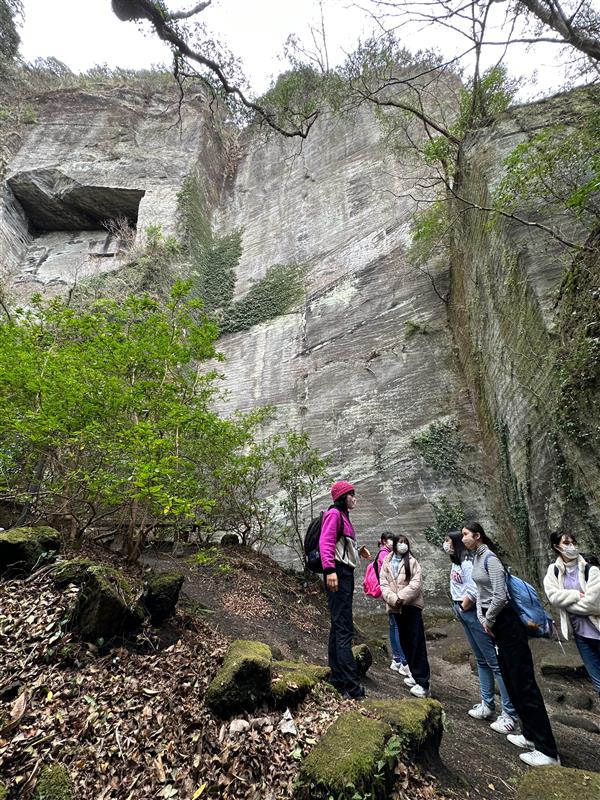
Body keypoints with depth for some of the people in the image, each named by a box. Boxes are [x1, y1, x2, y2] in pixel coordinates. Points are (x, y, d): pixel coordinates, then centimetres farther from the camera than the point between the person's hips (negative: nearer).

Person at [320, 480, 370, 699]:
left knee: (339, 626, 14)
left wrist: (357, 550, 18)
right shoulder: (334, 513, -11)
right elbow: (325, 542, -22)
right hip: (338, 574, -10)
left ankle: (337, 678, 24)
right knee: (344, 628, -10)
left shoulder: (343, 516, 18)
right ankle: (352, 686, -8)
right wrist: (329, 570, -31)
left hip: (346, 574, 10)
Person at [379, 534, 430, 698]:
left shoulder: (412, 562, -2)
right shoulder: (386, 563, 5)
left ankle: (422, 683, -5)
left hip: (412, 605, -3)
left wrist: (402, 597, -18)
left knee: (417, 643, -6)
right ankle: (415, 674, 28)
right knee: (405, 642, 13)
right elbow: (383, 584, -1)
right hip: (395, 607, 4)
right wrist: (393, 599, -15)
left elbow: (416, 583, -11)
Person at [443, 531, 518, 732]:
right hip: (464, 614, 10)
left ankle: (509, 714, 8)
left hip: (474, 613, -10)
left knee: (494, 661, -1)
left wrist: (462, 608, -11)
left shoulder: (467, 562, -21)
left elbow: (473, 592, -28)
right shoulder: (455, 563, 8)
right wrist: (458, 608, 5)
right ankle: (487, 705, 30)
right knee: (481, 660, 19)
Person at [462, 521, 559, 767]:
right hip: (496, 625, 9)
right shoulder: (476, 558, 8)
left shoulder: (490, 558, -19)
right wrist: (482, 619, 6)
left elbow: (500, 596, -24)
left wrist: (489, 620, -10)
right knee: (510, 681, 17)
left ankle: (547, 751, 5)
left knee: (524, 683, -4)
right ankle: (530, 734, 30)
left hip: (506, 623, -9)